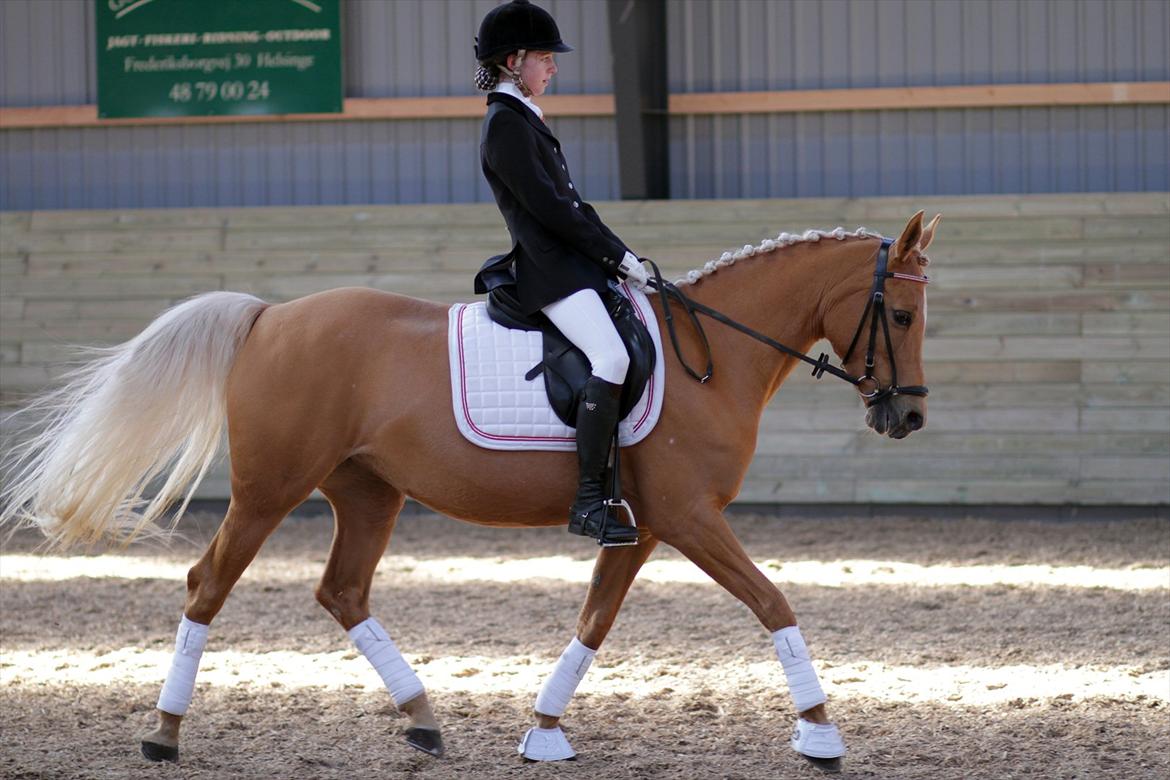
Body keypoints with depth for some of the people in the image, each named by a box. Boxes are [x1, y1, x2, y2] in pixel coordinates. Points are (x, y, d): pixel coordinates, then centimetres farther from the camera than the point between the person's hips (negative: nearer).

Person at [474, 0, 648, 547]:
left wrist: (618, 255, 13)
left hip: (575, 265, 11)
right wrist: (619, 256, -12)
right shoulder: (505, 125, -10)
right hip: (551, 271, -11)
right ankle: (587, 502, -28)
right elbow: (548, 207, -16)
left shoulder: (523, 121, 21)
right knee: (611, 358, -26)